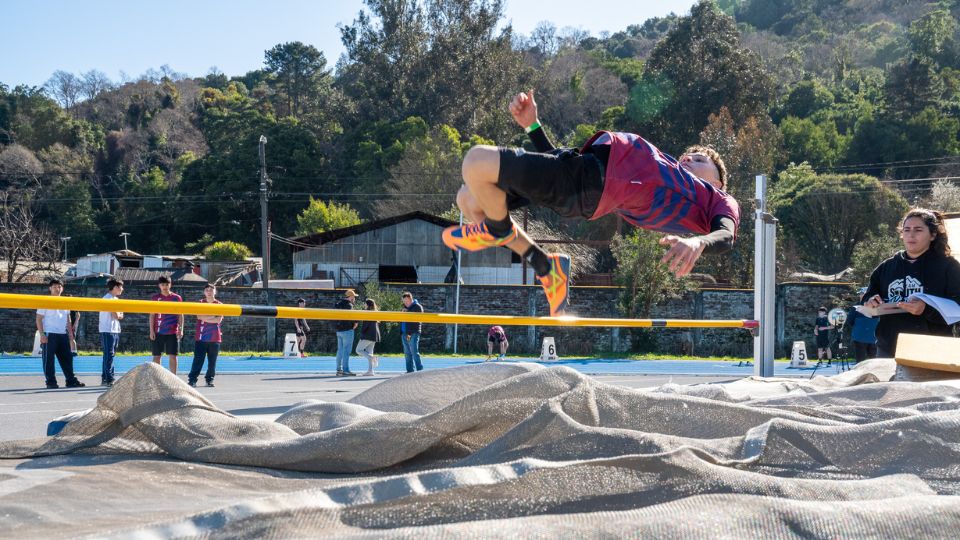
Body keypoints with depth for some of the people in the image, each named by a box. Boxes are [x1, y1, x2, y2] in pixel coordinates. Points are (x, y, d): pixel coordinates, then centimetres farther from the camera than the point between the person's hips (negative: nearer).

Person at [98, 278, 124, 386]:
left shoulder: (115, 298, 19)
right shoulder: (108, 298, -12)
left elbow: (119, 315, 17)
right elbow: (116, 316, -16)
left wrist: (118, 315, -4)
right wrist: (120, 315, 4)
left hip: (115, 331, 10)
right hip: (108, 331, -10)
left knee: (109, 355, 12)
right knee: (109, 355, -10)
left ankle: (105, 379, 18)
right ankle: (109, 379, -12)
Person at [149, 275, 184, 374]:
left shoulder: (177, 298, 4)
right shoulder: (155, 298, 5)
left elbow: (180, 315, 6)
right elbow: (152, 315, 6)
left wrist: (181, 329, -4)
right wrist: (151, 330, -1)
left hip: (173, 332, 0)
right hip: (158, 331, 0)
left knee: (173, 356, 0)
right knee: (157, 356, 2)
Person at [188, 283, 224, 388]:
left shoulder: (219, 305, 8)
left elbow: (219, 320, -5)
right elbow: (199, 316, -8)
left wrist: (205, 318, -6)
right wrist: (213, 316, -6)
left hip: (214, 338, 1)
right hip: (200, 337, -1)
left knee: (212, 361, 3)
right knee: (198, 360, -6)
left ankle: (209, 380, 13)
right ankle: (192, 379, -5)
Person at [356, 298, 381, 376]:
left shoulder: (368, 312, -10)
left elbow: (365, 324, -17)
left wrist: (361, 332, -7)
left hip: (367, 335, -8)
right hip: (375, 336, 8)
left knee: (358, 350, 0)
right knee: (369, 352, 10)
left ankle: (372, 358, -21)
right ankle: (370, 370, 3)